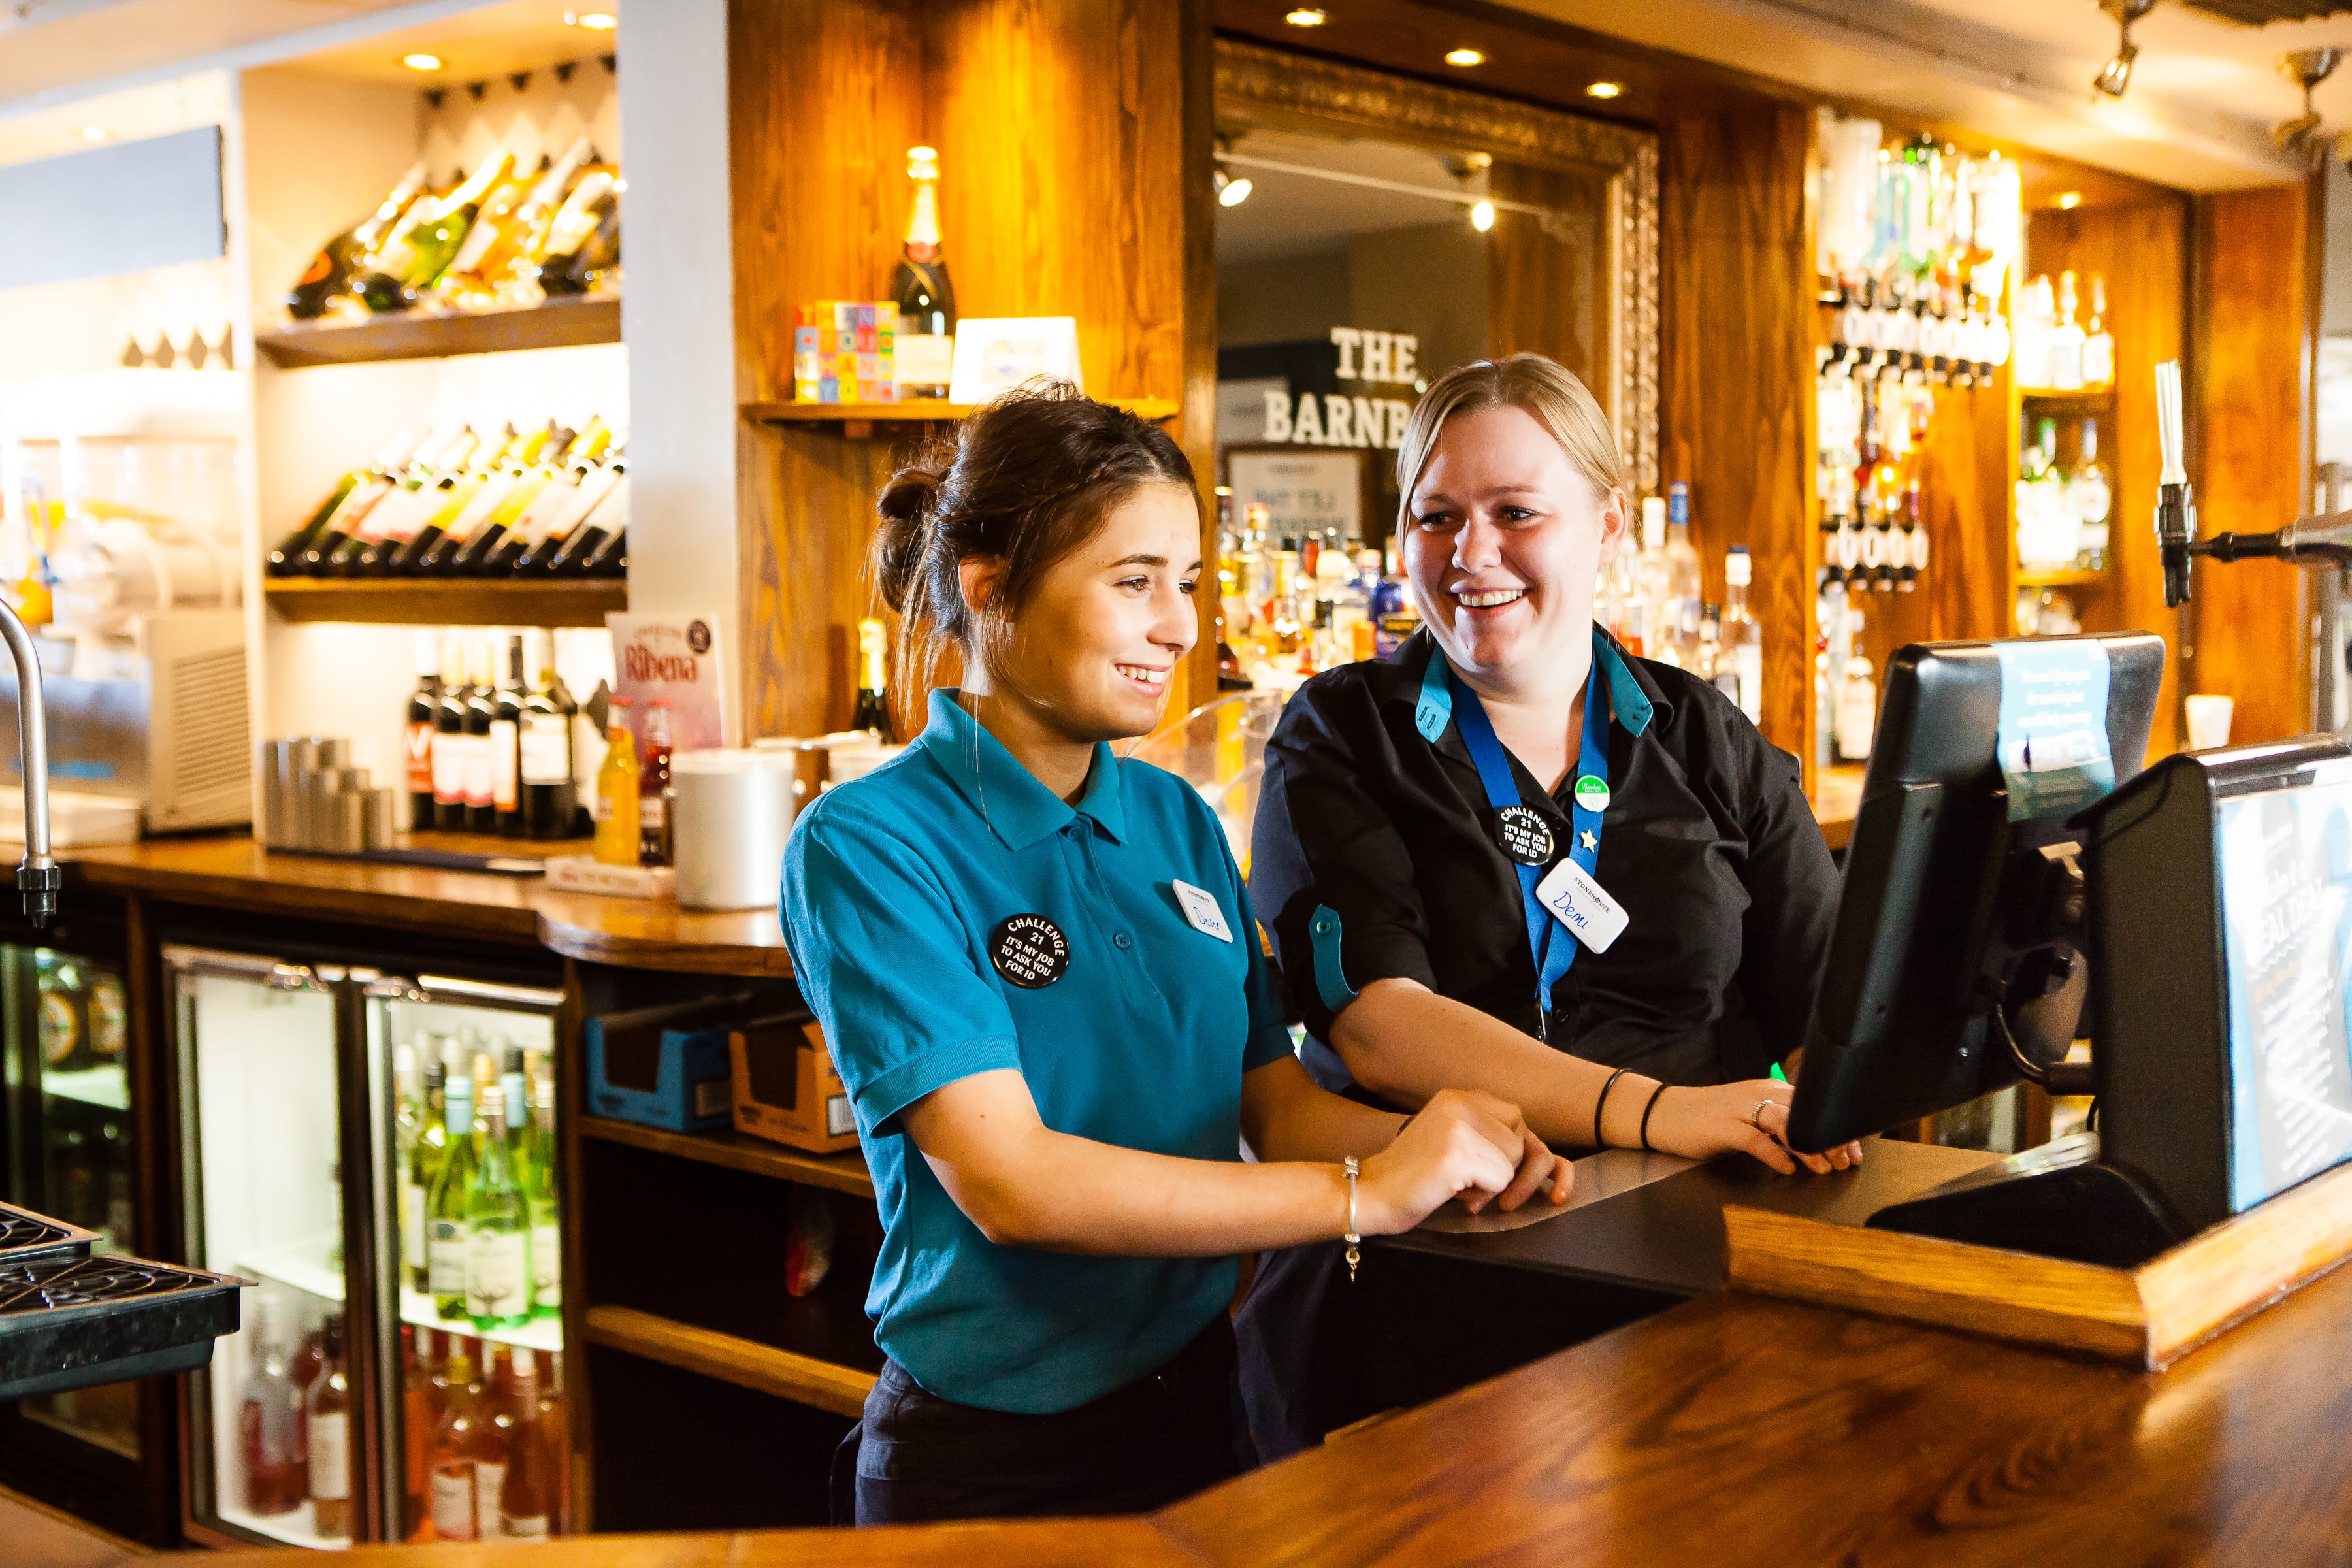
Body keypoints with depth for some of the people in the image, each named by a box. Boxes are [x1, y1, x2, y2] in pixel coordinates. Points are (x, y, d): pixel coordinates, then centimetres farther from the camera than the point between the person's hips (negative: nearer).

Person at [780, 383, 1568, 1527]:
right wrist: (1361, 1193, -27)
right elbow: (1008, 1182, -24)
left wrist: (1423, 1140, -18)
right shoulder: (865, 845, -15)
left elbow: (1271, 1095, 4)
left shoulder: (1177, 821, 5)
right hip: (986, 1461, -5)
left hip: (1199, 1402, 6)